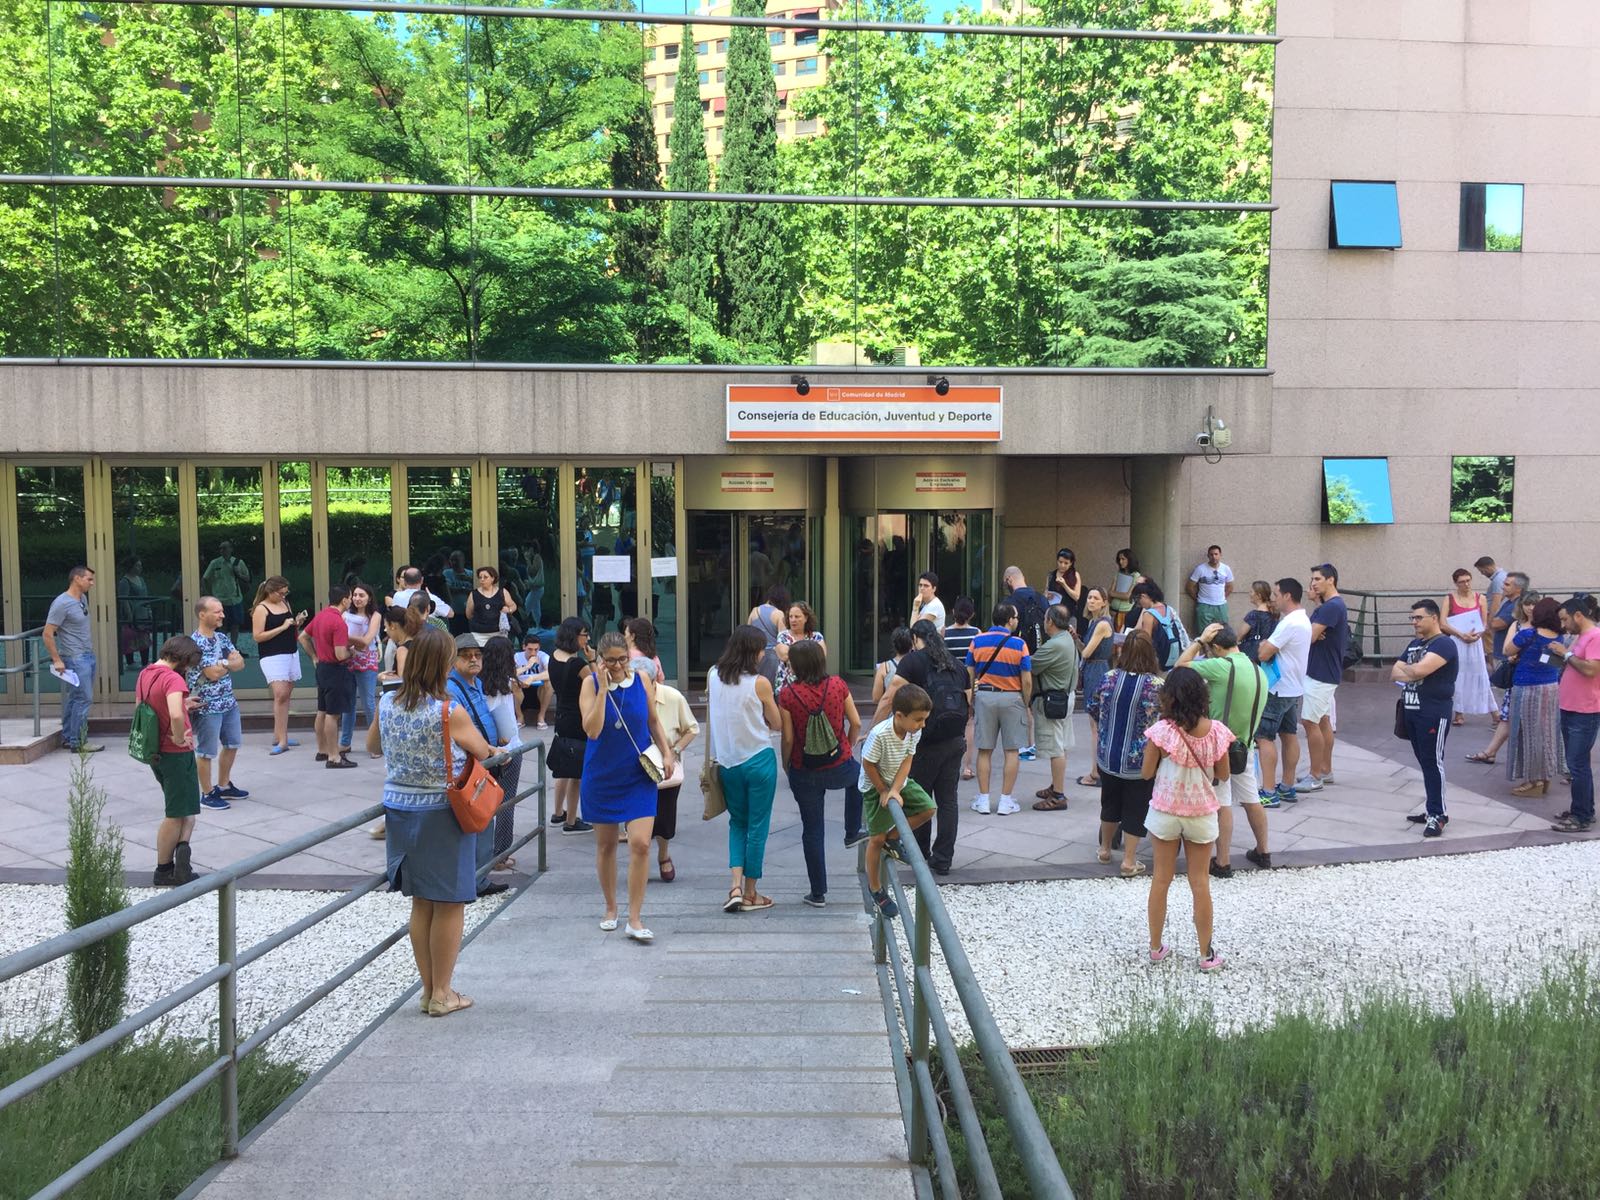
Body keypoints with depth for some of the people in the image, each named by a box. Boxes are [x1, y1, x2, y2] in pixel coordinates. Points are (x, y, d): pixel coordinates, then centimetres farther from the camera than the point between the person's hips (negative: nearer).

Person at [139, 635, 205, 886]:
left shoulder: (144, 675, 6)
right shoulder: (173, 679, -21)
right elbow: (176, 716, -38)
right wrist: (180, 739, -20)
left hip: (155, 751, 9)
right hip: (177, 753, -8)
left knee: (185, 809, 18)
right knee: (177, 814, 5)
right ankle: (163, 873, 8)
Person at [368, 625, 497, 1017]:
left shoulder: (387, 703, -2)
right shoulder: (450, 712, -18)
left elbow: (372, 746, 16)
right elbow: (482, 752, -3)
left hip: (400, 809, 6)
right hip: (442, 813, -6)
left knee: (421, 903, 15)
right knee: (449, 904, 7)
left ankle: (428, 988, 24)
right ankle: (442, 994, 14)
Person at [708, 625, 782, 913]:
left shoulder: (713, 677, -1)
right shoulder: (760, 683, -12)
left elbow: (709, 720, 7)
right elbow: (778, 725, -1)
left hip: (726, 762, 4)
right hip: (759, 761, -4)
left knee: (737, 822, 19)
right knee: (757, 826, 8)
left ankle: (735, 885, 3)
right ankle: (750, 894, 15)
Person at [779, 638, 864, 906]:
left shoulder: (788, 694, -15)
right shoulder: (838, 685, -7)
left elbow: (788, 738, -11)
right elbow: (856, 723, -1)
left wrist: (785, 765, 6)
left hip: (805, 773, -1)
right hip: (840, 768, 2)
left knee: (812, 830, 12)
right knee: (859, 775, 38)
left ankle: (818, 893, 19)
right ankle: (853, 832, 42)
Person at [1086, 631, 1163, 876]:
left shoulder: (1109, 678, -8)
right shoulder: (1156, 685, -17)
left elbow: (1092, 708, 5)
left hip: (1107, 756, 3)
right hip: (1139, 761, -3)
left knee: (1110, 802, 22)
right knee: (1135, 809, 10)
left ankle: (1105, 849, 37)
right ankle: (1129, 861, 15)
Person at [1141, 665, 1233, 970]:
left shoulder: (1161, 731, -19)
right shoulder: (1216, 731, -10)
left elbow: (1147, 773, -9)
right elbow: (1223, 776, 0)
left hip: (1165, 813, -1)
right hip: (1201, 814, 1)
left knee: (1161, 880, 13)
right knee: (1200, 883, 12)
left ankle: (1156, 947, 23)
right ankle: (1206, 954, 20)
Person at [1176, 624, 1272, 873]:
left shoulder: (1221, 666, -19)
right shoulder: (1259, 672, 5)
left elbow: (1181, 665, -9)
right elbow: (1255, 711, 14)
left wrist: (1200, 640, -3)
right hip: (1244, 745, 7)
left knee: (1222, 805, -2)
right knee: (1251, 800, 18)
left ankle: (1223, 863, 3)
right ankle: (1263, 853, 31)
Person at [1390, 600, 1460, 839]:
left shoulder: (1444, 644, -10)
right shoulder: (1413, 644, 18)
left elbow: (1419, 670, -23)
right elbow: (1394, 673, 11)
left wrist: (1405, 668, -1)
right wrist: (1412, 672, -9)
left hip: (1434, 714, -8)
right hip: (1411, 710, 8)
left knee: (1433, 762, -7)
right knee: (1424, 762, 12)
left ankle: (1437, 816, -3)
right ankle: (1434, 810, 19)